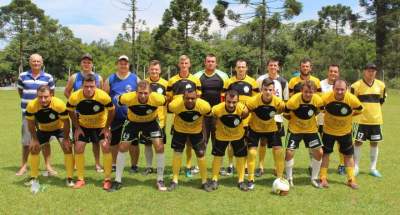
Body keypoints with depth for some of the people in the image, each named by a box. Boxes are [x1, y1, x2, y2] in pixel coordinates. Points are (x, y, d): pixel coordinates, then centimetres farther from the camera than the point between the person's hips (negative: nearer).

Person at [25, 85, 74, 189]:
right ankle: (33, 178, 18)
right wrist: (34, 139, -8)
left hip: (59, 128, -2)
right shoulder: (31, 106, -31)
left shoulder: (59, 104, -38)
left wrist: (66, 139, -18)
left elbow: (66, 122, -23)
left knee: (68, 148, -15)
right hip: (43, 129, 3)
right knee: (33, 149, 1)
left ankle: (69, 178, -4)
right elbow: (31, 123, -12)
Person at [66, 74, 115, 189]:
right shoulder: (75, 97, -25)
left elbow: (111, 111, -12)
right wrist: (77, 127, -6)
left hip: (101, 125, -2)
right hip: (83, 125, 2)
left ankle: (107, 179, -1)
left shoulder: (103, 96, -30)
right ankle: (80, 179, 10)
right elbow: (71, 112, -4)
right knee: (78, 148, -5)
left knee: (106, 147, -13)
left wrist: (106, 128, -11)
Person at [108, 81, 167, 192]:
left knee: (159, 147, -12)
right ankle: (117, 181, 14)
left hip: (151, 122, 0)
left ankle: (160, 180, 4)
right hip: (133, 122, 1)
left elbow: (165, 101, -9)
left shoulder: (157, 99, -34)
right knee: (122, 147, -1)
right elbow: (119, 100, -10)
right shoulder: (128, 98, -35)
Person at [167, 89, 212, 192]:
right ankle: (174, 180, 19)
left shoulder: (204, 106, -33)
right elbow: (169, 109, -9)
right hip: (179, 130, 0)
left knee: (201, 155, 2)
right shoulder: (175, 105, -35)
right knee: (177, 153, 3)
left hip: (196, 130, 0)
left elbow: (209, 114, -9)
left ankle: (204, 181, 19)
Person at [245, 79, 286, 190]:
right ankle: (251, 180, 8)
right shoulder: (253, 101, -30)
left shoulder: (278, 102, -24)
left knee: (279, 151, -5)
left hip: (271, 128, 2)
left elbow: (282, 110, -3)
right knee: (252, 152, -8)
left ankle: (280, 178, 12)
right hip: (254, 128, -2)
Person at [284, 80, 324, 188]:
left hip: (311, 129, 3)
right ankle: (289, 178, 13)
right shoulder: (293, 100, -28)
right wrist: (294, 120, -8)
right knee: (289, 152, -9)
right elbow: (285, 114, -13)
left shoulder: (318, 100, -19)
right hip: (295, 129, -3)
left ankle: (314, 178, 20)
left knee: (319, 152, 0)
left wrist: (311, 117, -1)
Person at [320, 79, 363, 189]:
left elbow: (359, 110, -3)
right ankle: (323, 179, 17)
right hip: (328, 130, -1)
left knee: (348, 155, 11)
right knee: (325, 153, 5)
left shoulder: (352, 99, -25)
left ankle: (351, 179, 25)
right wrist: (326, 112, -8)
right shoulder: (326, 97, -26)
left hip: (345, 131, 1)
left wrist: (349, 115, -6)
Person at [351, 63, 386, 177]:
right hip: (361, 120, -3)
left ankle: (373, 168, 20)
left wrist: (374, 109, 13)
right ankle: (356, 167, 10)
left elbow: (382, 100, 18)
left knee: (374, 143, 9)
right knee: (358, 142, -1)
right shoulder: (357, 85, -9)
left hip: (376, 120, 4)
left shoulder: (381, 85, 3)